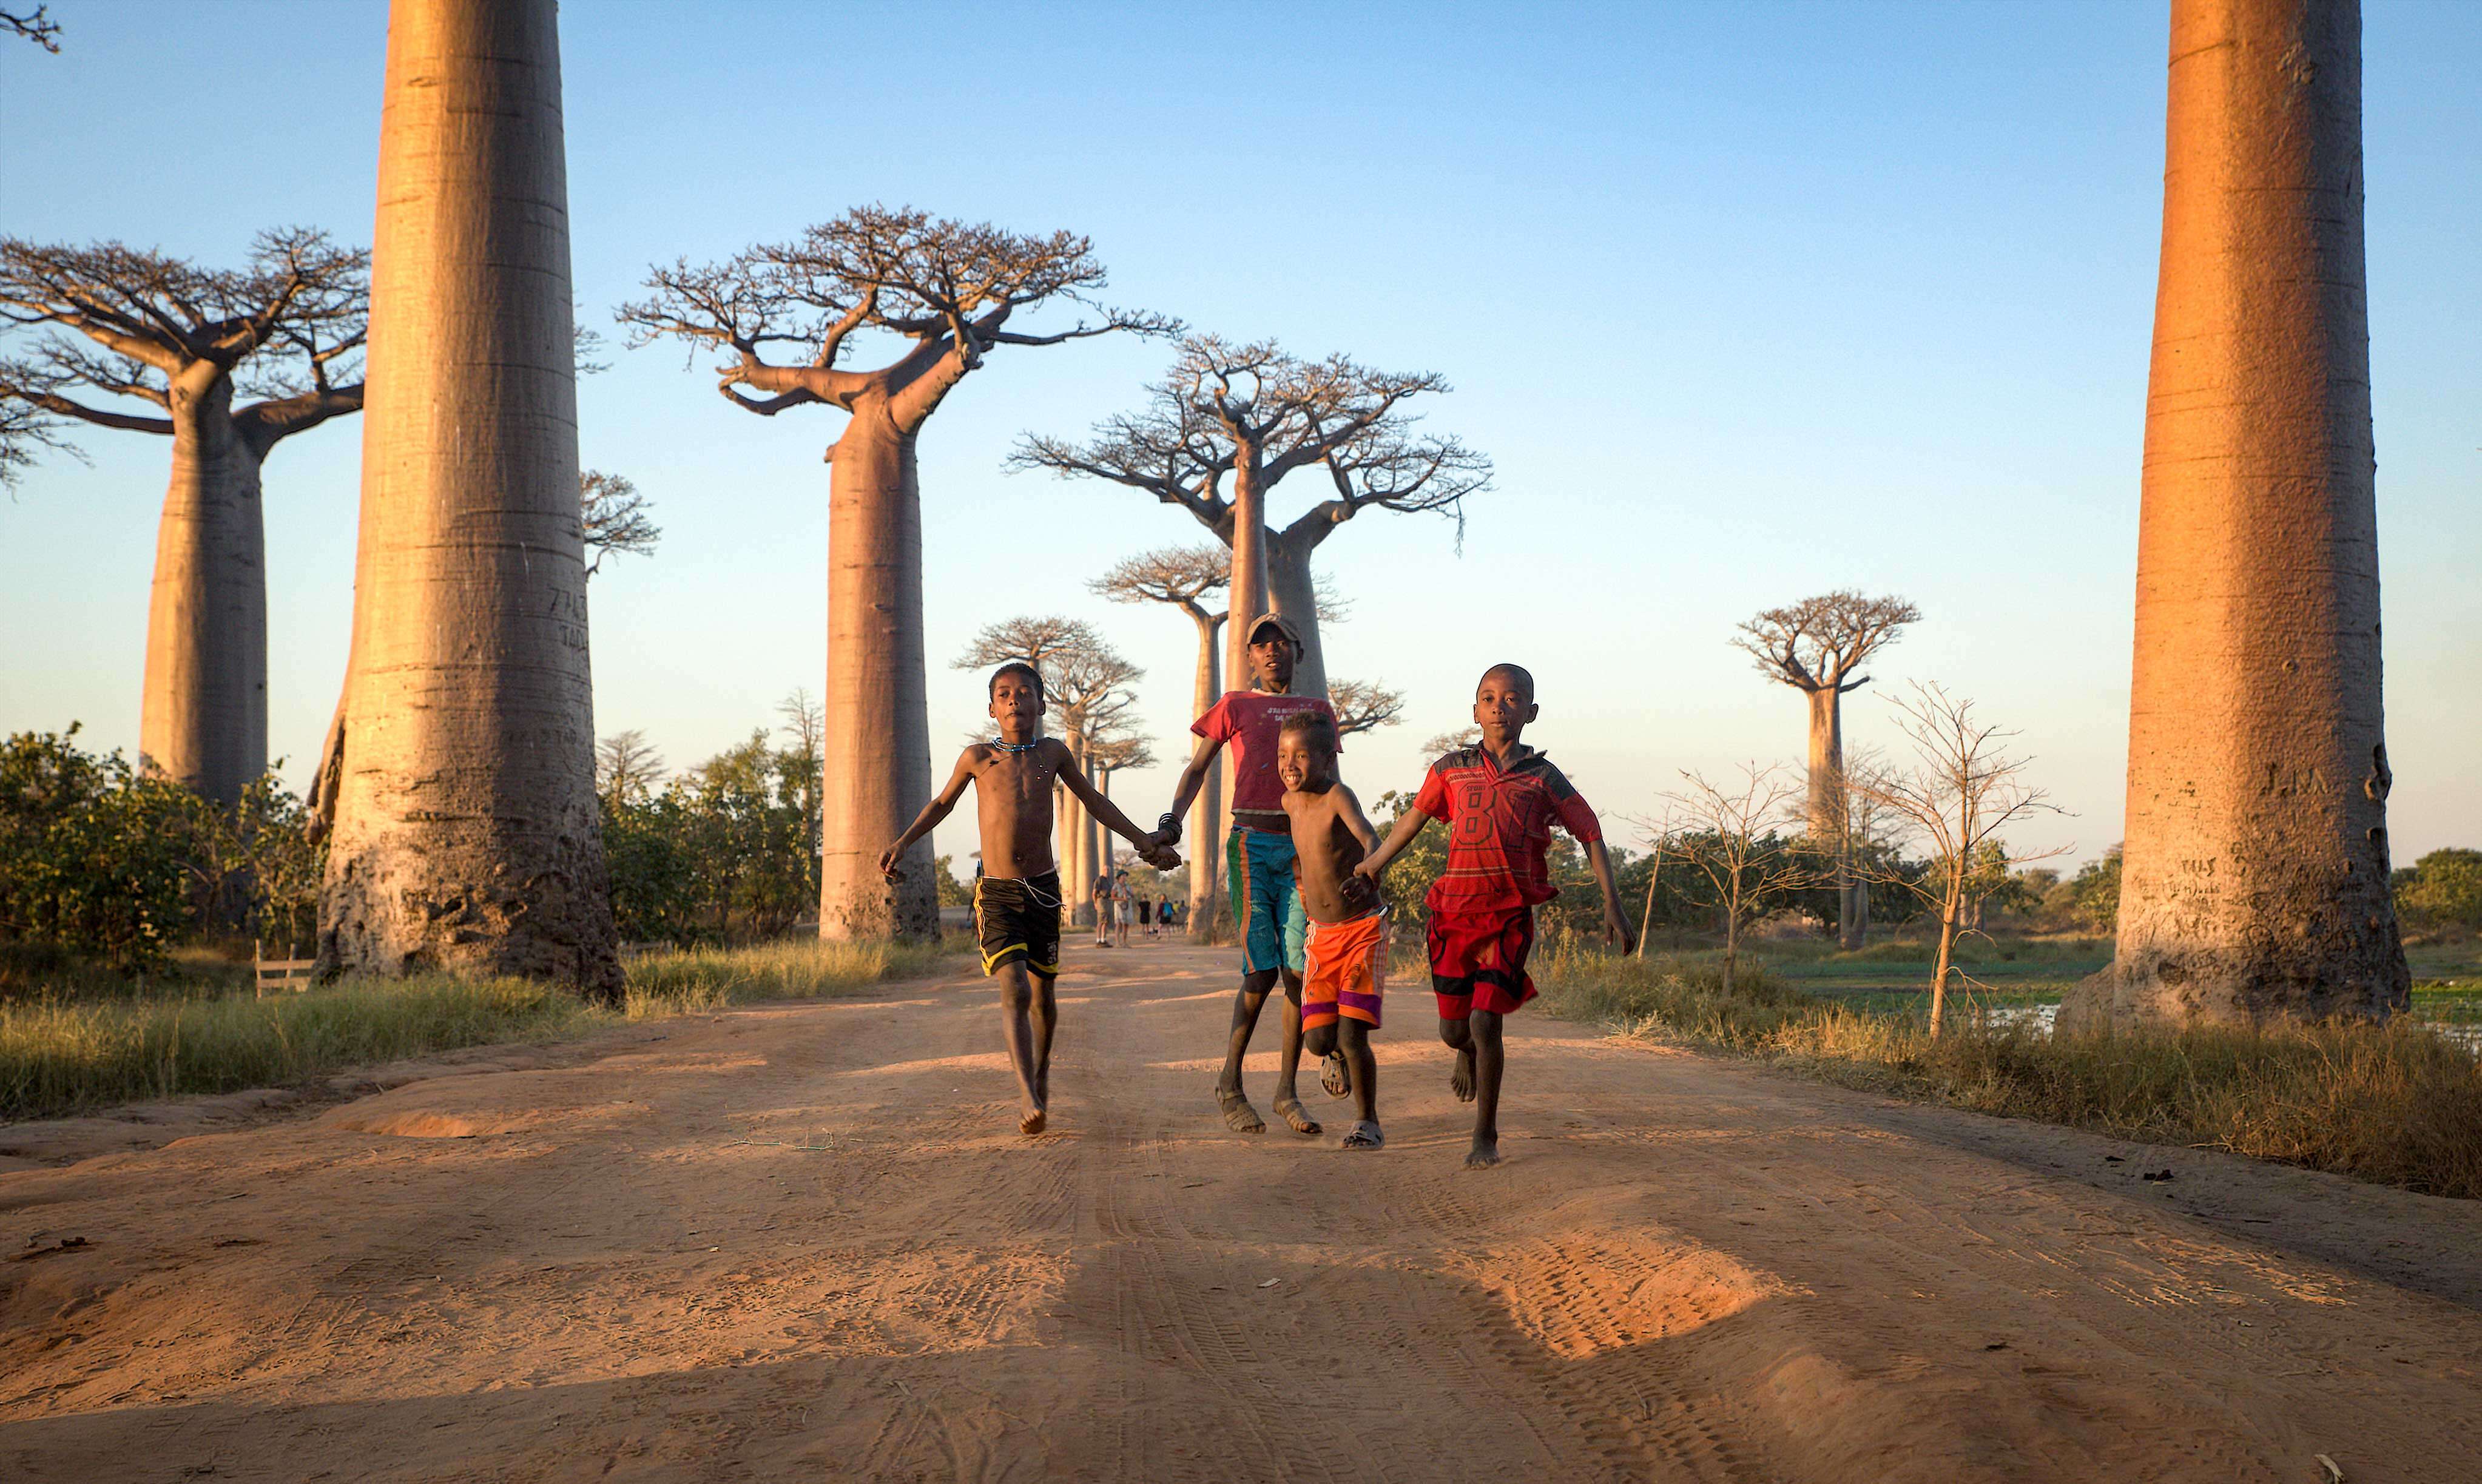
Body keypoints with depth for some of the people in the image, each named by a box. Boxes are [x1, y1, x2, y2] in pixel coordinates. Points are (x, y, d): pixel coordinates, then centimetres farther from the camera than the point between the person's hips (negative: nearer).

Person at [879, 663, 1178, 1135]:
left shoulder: (1053, 752, 4)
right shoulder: (978, 757, 0)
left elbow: (1095, 802, 16)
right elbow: (942, 803, 17)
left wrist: (1145, 843, 15)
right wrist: (901, 843, 8)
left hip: (1043, 889, 2)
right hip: (996, 893, -2)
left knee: (1043, 995, 13)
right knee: (1015, 991, -18)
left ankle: (1041, 1069, 40)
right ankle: (1029, 1099, -22)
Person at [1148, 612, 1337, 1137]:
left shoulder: (1317, 710, 18)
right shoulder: (1235, 706, 12)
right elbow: (1197, 768, 13)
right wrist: (1172, 820, -2)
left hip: (1301, 847, 3)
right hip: (1251, 844, -3)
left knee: (1299, 970, -3)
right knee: (1262, 970, -9)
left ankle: (1287, 1090, 6)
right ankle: (1230, 1084, 6)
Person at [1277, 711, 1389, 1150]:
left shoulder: (1338, 796, -18)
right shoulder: (1290, 803, 2)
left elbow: (1370, 839, -37)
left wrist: (1368, 876, -55)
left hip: (1363, 929, -5)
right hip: (1321, 934, 5)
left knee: (1352, 1035, -12)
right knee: (1318, 1039, 1)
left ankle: (1368, 1122, 8)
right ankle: (1338, 1056, 37)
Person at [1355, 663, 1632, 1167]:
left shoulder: (1543, 777, 2)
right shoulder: (1451, 769, 6)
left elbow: (1591, 836, 7)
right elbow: (1416, 816, 21)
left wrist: (1611, 905, 0)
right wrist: (1374, 863, 28)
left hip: (1510, 914, -2)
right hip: (1455, 910, 2)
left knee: (1485, 1021, -13)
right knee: (1452, 1027, 7)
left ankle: (1486, 1136, 2)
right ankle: (1469, 1053, 48)